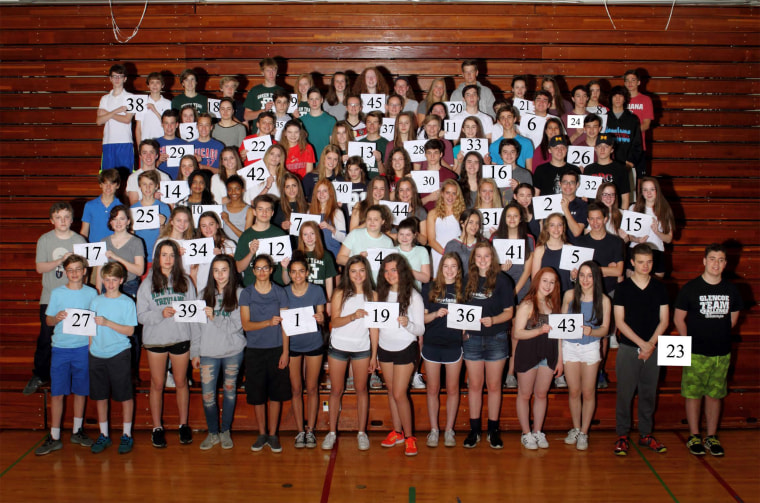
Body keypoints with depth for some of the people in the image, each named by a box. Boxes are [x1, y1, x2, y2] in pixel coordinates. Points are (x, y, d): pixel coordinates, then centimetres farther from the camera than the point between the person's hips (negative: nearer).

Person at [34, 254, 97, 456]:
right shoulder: (57, 293, 2)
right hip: (60, 348, 0)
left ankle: (77, 431, 23)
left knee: (80, 391, 9)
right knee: (57, 393, 0)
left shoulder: (91, 293, 4)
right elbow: (48, 321, 6)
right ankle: (54, 437, 7)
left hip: (83, 347, 1)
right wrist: (58, 317, -15)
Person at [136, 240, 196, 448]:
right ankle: (157, 427, 19)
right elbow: (141, 315, -4)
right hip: (155, 338, 0)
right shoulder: (148, 283, 2)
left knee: (181, 382, 10)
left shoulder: (185, 281, 5)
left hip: (181, 337, 1)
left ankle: (183, 424, 23)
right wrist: (161, 314, -18)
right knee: (157, 384, 8)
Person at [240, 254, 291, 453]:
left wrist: (285, 351, -4)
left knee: (276, 393, 4)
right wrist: (268, 322, -21)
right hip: (255, 350, 0)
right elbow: (246, 325, -6)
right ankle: (262, 434, 20)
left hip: (276, 349, 0)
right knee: (257, 394, 5)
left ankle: (273, 434, 16)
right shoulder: (246, 294, 0)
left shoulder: (280, 293, 2)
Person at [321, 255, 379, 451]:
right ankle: (332, 432, 17)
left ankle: (361, 432, 17)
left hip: (362, 349, 1)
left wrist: (374, 355, 2)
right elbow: (335, 322, -11)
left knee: (361, 389, 7)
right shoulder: (340, 293, -3)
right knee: (336, 390, 7)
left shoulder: (372, 295, 1)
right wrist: (353, 316, -28)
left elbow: (374, 327, 2)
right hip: (338, 347, -1)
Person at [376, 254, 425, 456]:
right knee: (391, 392, 12)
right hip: (385, 347, 5)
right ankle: (397, 432, 24)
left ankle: (409, 436, 7)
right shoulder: (382, 293, 2)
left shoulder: (413, 296, -12)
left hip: (405, 348, -5)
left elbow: (420, 329, -13)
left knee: (399, 394, -6)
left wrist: (407, 324, -31)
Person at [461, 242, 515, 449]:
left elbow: (509, 312, -5)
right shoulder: (469, 281, 6)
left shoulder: (502, 280, -4)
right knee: (474, 385, 8)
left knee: (494, 385, 6)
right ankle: (474, 429, 17)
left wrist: (493, 320, -22)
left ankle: (493, 430, 16)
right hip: (472, 338, 3)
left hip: (496, 338, -2)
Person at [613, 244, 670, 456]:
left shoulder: (660, 288, 6)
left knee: (649, 393, 9)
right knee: (624, 393, 1)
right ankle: (622, 435, 10)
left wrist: (651, 344, -9)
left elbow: (663, 321, 5)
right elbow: (620, 322, -5)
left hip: (653, 349, 2)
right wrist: (642, 343, -12)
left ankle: (646, 434, 21)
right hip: (628, 349, -2)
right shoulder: (623, 288, -2)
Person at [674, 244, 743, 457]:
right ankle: (694, 436, 16)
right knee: (693, 394, 4)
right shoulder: (690, 288, -7)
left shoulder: (731, 290, 3)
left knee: (715, 395, 10)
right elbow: (678, 319, 0)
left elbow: (732, 318, 17)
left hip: (722, 353, 3)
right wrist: (691, 341, 3)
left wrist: (718, 335, 13)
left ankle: (711, 437, 21)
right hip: (696, 353, -3)